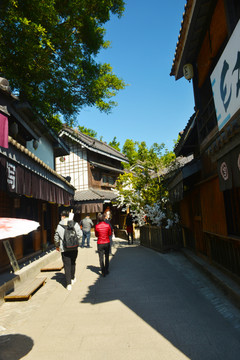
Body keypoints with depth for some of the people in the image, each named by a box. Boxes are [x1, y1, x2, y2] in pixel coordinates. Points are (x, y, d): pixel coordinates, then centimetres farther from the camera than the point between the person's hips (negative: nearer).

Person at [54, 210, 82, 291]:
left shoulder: (59, 226, -5)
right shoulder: (75, 224, -3)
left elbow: (56, 237, 2)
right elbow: (79, 234, -5)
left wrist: (57, 246, 17)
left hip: (64, 249, -2)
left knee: (67, 266, 5)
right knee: (73, 263, 21)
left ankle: (69, 284, 3)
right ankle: (72, 279, 36)